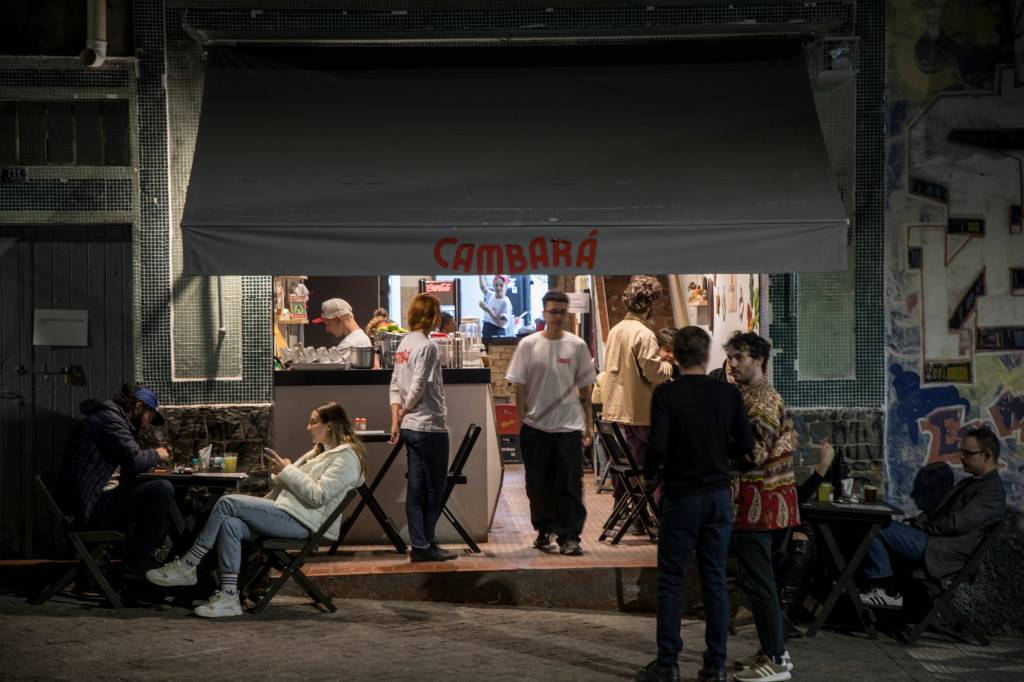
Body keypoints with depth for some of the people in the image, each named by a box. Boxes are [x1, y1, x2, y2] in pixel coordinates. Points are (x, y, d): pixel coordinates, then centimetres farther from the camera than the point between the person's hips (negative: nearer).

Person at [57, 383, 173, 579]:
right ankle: (135, 566, -12)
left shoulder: (110, 418, 22)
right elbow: (134, 460, -21)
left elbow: (129, 470, 23)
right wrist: (156, 455, -2)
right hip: (90, 507, -11)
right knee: (162, 490, -21)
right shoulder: (108, 418, -11)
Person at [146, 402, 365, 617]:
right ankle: (229, 597, -22)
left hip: (302, 521, -9)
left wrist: (287, 470, -10)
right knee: (230, 525, -17)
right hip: (286, 513, 9)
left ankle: (187, 566, -11)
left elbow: (317, 496, -17)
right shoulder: (319, 452, 28)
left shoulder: (346, 457, -4)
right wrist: (278, 472, 6)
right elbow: (281, 487, 27)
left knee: (227, 503, -16)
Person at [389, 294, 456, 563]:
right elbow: (418, 387, -18)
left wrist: (396, 418, 8)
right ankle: (426, 545, 5)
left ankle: (420, 545, 12)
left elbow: (395, 386, 11)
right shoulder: (426, 346, -14)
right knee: (434, 489, 1)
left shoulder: (404, 344, 12)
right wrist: (404, 411, -2)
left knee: (416, 489, 9)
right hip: (430, 426, -8)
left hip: (410, 428, 8)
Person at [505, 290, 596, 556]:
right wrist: (520, 423, -1)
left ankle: (569, 536, -1)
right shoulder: (528, 345, 1)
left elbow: (585, 389, 9)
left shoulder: (577, 346, 4)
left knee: (569, 484, -4)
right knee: (538, 484, 9)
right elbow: (520, 387, 3)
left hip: (569, 426, 0)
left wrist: (588, 425, 7)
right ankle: (544, 529, 25)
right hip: (536, 425, 0)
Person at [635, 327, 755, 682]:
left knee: (671, 580, 4)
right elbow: (746, 444, 0)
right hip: (719, 495, 3)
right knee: (715, 579, 8)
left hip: (681, 495, -3)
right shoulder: (728, 393, -1)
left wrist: (648, 475, 3)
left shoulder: (666, 394, -11)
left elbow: (658, 445, -16)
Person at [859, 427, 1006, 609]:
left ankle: (889, 592, -7)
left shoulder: (992, 491, -12)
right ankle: (881, 589, 1)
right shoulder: (971, 483, 20)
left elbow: (955, 524, -20)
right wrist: (914, 522, 2)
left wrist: (918, 524, -8)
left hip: (942, 553, -10)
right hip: (933, 540, 10)